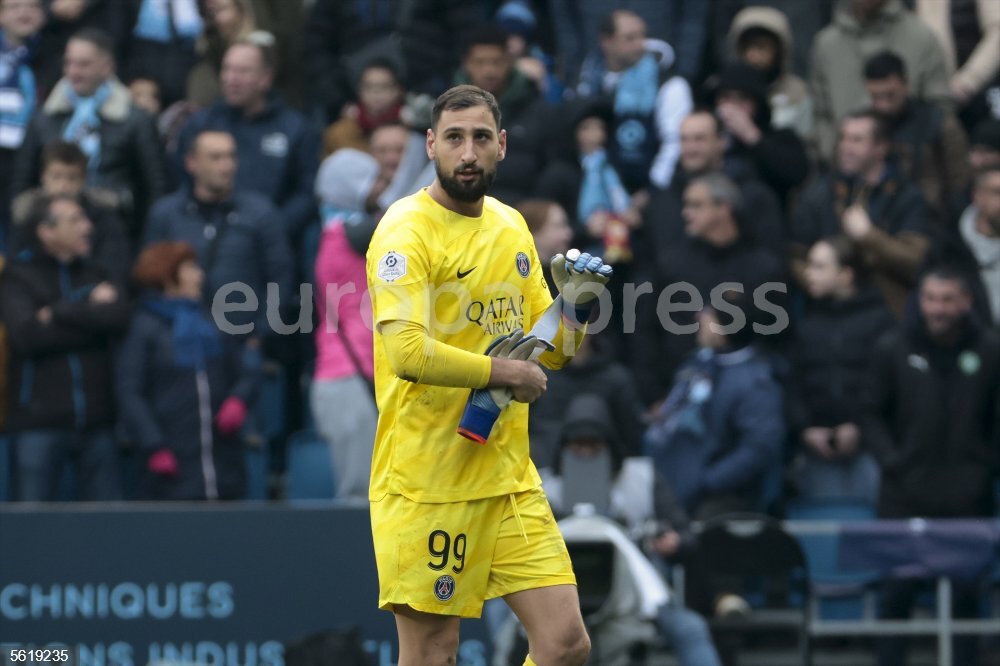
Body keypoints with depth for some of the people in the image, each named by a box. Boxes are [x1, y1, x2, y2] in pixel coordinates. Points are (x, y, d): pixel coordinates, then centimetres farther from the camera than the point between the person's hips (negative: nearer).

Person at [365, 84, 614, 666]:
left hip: (510, 481, 7)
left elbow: (550, 353, 19)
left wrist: (575, 308, 0)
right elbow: (407, 351, -23)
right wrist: (503, 372, -15)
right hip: (428, 486, -7)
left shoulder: (512, 226, 12)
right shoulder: (406, 230, -10)